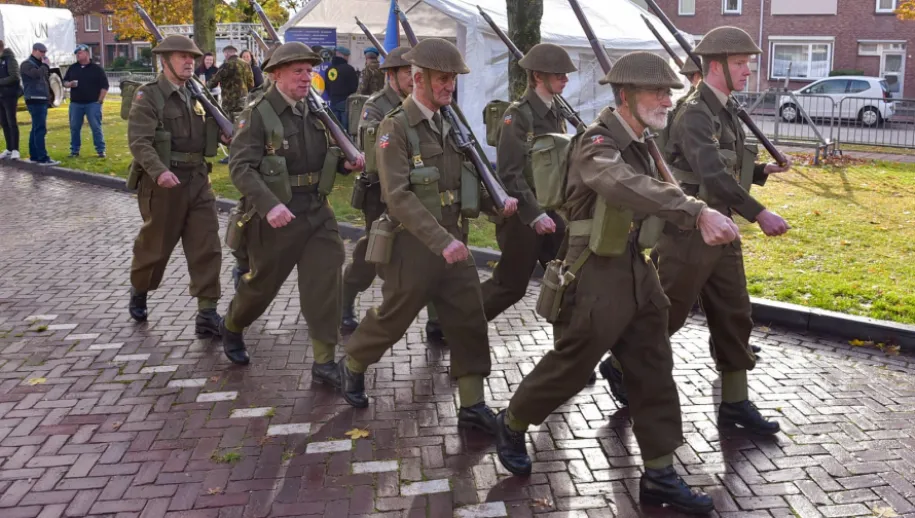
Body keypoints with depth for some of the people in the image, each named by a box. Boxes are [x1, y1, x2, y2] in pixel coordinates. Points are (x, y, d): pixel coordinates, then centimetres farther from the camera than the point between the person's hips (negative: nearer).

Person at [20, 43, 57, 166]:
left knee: (36, 129, 11)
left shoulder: (39, 64, 22)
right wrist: (44, 65, -10)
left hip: (42, 100, 10)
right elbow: (37, 75, -26)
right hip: (35, 101, -10)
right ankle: (43, 158, -18)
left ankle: (34, 156, 16)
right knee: (40, 129, -14)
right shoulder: (27, 64, -7)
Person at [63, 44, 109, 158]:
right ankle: (74, 150, 14)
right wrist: (69, 84, -5)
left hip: (93, 103, -4)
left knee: (96, 127, -5)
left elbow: (104, 86, -2)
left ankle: (101, 150, 2)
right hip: (75, 104, 4)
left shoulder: (97, 69, 0)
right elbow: (64, 82, 19)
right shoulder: (72, 68, 13)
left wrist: (100, 101, -8)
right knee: (74, 127, 5)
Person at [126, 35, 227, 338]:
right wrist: (159, 171, -35)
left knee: (207, 247, -1)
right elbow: (139, 141, -20)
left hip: (198, 180, 5)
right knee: (155, 245, 10)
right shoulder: (147, 96, -10)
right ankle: (139, 291, 39)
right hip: (163, 183, -5)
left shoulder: (196, 94, 11)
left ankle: (207, 313, 3)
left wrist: (222, 133, 0)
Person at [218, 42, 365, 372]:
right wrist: (269, 205, -32)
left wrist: (344, 163, -1)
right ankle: (232, 328, 42)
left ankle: (324, 362, 6)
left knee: (325, 282, -2)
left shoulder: (314, 111, 9)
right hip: (276, 214, -5)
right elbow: (241, 167, -19)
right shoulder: (257, 115, -11)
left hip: (317, 211, 5)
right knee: (263, 282, 11)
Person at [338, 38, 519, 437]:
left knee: (469, 319, 3)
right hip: (413, 243, -6)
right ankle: (352, 366, 38)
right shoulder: (395, 128, -14)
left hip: (453, 238, 6)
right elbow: (398, 196, -23)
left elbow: (468, 175, 15)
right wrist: (441, 241, -29)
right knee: (393, 318, 10)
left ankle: (472, 405, 12)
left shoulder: (449, 123, 8)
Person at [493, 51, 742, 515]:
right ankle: (511, 425, 32)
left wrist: (700, 218, -1)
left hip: (637, 271, 8)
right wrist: (698, 211, -50)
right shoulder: (597, 143, -20)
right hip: (597, 276, -8)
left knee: (654, 372, 8)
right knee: (570, 367, 6)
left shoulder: (638, 145, 10)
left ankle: (659, 476, 18)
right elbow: (628, 188, -39)